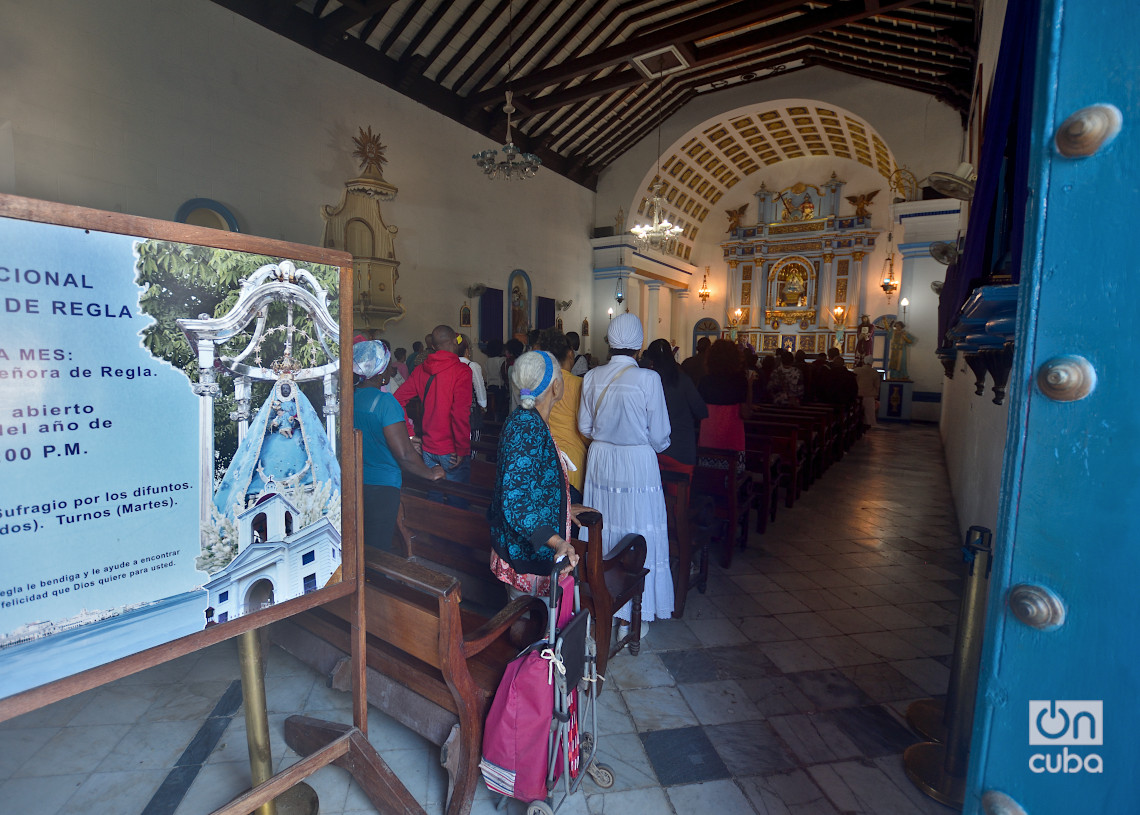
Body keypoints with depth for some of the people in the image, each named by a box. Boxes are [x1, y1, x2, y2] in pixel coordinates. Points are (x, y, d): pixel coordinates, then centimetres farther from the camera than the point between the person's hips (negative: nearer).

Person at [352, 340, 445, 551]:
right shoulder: (385, 401, -19)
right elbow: (404, 454, -20)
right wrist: (431, 473, -5)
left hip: (352, 484, 6)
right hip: (381, 486, -6)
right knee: (377, 551, 9)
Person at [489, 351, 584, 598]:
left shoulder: (531, 422, 6)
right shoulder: (526, 428, -24)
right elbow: (514, 501, -30)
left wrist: (565, 508, 27)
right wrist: (556, 542, -40)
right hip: (526, 549, -9)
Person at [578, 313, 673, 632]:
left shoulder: (592, 377, -4)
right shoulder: (648, 379, -14)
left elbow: (585, 426, 4)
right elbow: (659, 434, -9)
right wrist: (656, 446, 13)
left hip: (600, 462, 4)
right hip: (638, 464, -4)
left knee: (602, 533, 16)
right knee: (639, 537, 9)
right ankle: (635, 615, 21)